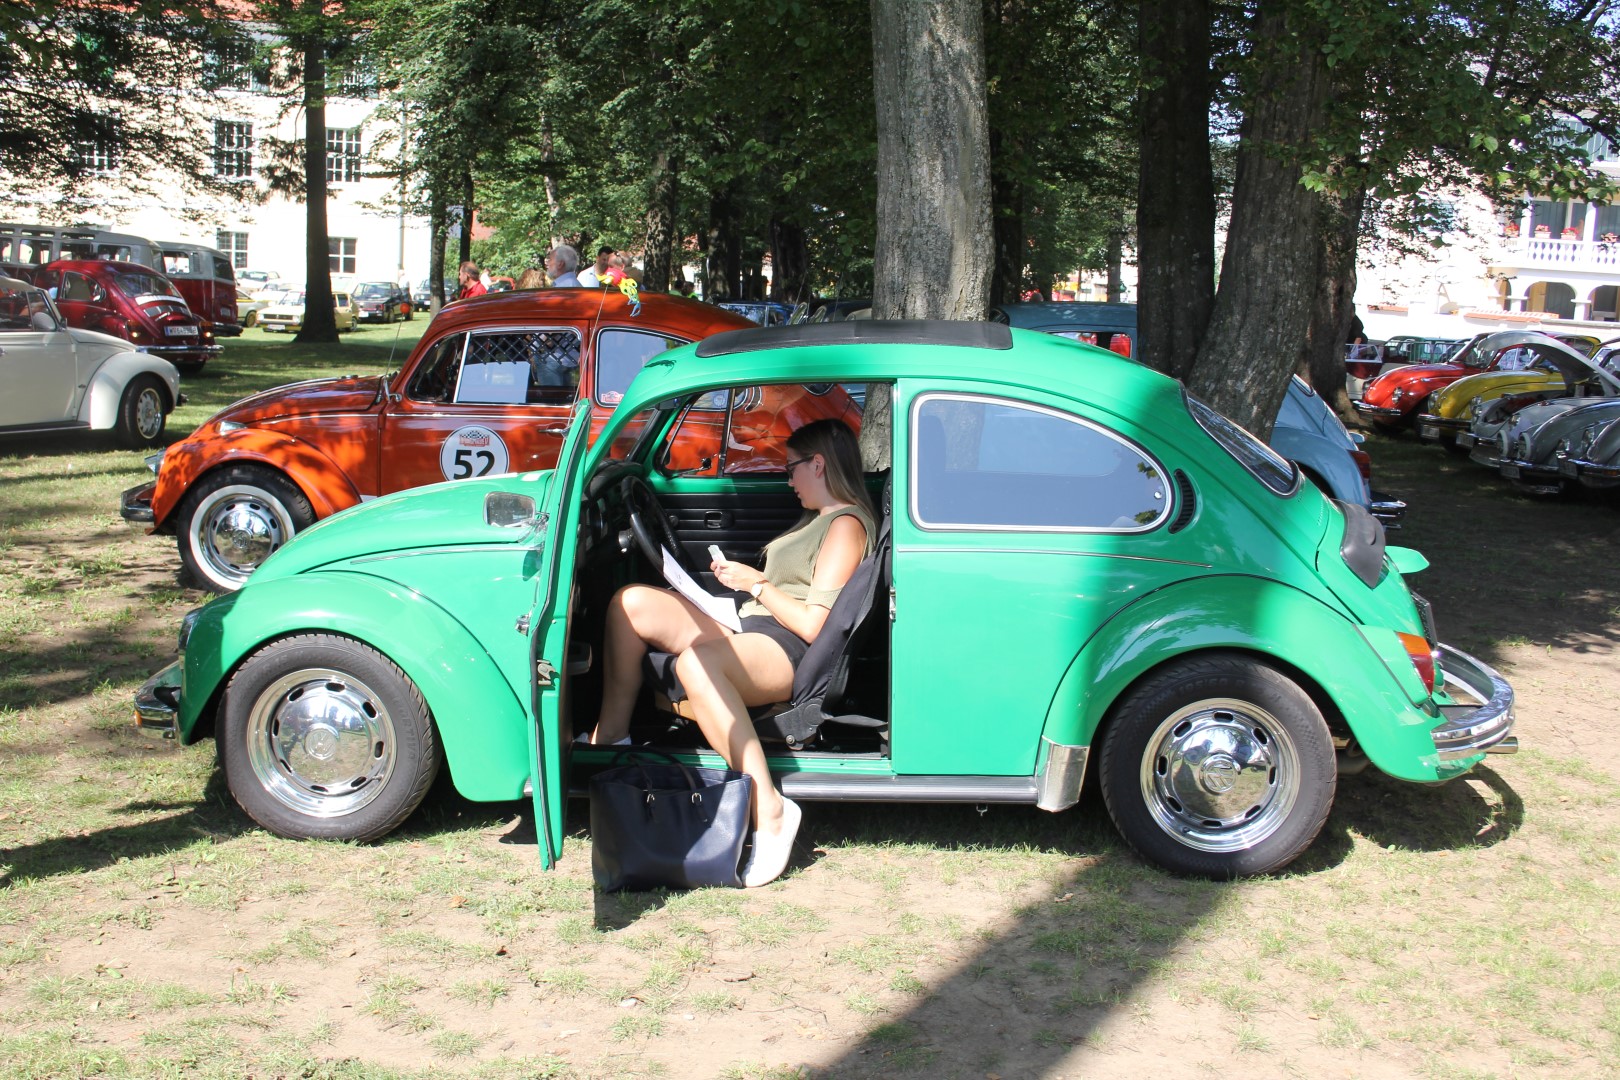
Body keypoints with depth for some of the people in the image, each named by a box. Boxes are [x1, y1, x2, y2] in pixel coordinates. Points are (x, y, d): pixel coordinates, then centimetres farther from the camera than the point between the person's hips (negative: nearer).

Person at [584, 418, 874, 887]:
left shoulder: (846, 525, -8)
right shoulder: (816, 518, 25)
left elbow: (812, 625, -17)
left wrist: (756, 584, -8)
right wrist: (740, 577, 15)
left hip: (788, 654, -10)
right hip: (748, 628, 10)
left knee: (695, 662, -43)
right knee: (632, 603, -3)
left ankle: (769, 810, -41)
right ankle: (611, 732, 0)